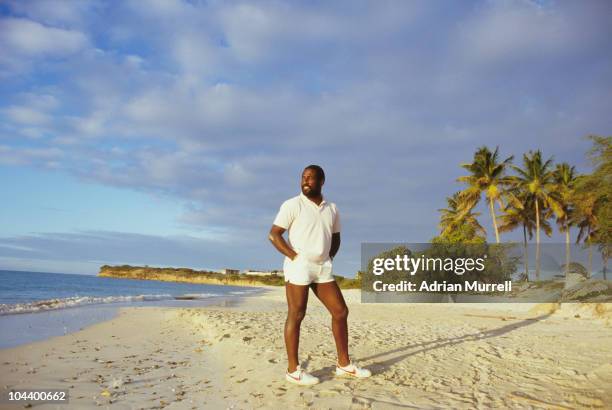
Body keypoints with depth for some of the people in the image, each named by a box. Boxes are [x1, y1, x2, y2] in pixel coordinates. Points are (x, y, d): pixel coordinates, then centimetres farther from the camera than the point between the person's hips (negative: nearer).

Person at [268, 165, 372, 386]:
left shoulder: (331, 209, 11)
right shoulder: (292, 205, -5)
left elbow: (335, 238, 23)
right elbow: (273, 234, -8)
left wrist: (330, 258, 7)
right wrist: (294, 257, -14)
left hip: (323, 268, 6)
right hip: (298, 267, -6)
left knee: (340, 312, 6)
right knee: (296, 316, -4)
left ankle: (344, 364, 17)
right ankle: (293, 369, 4)